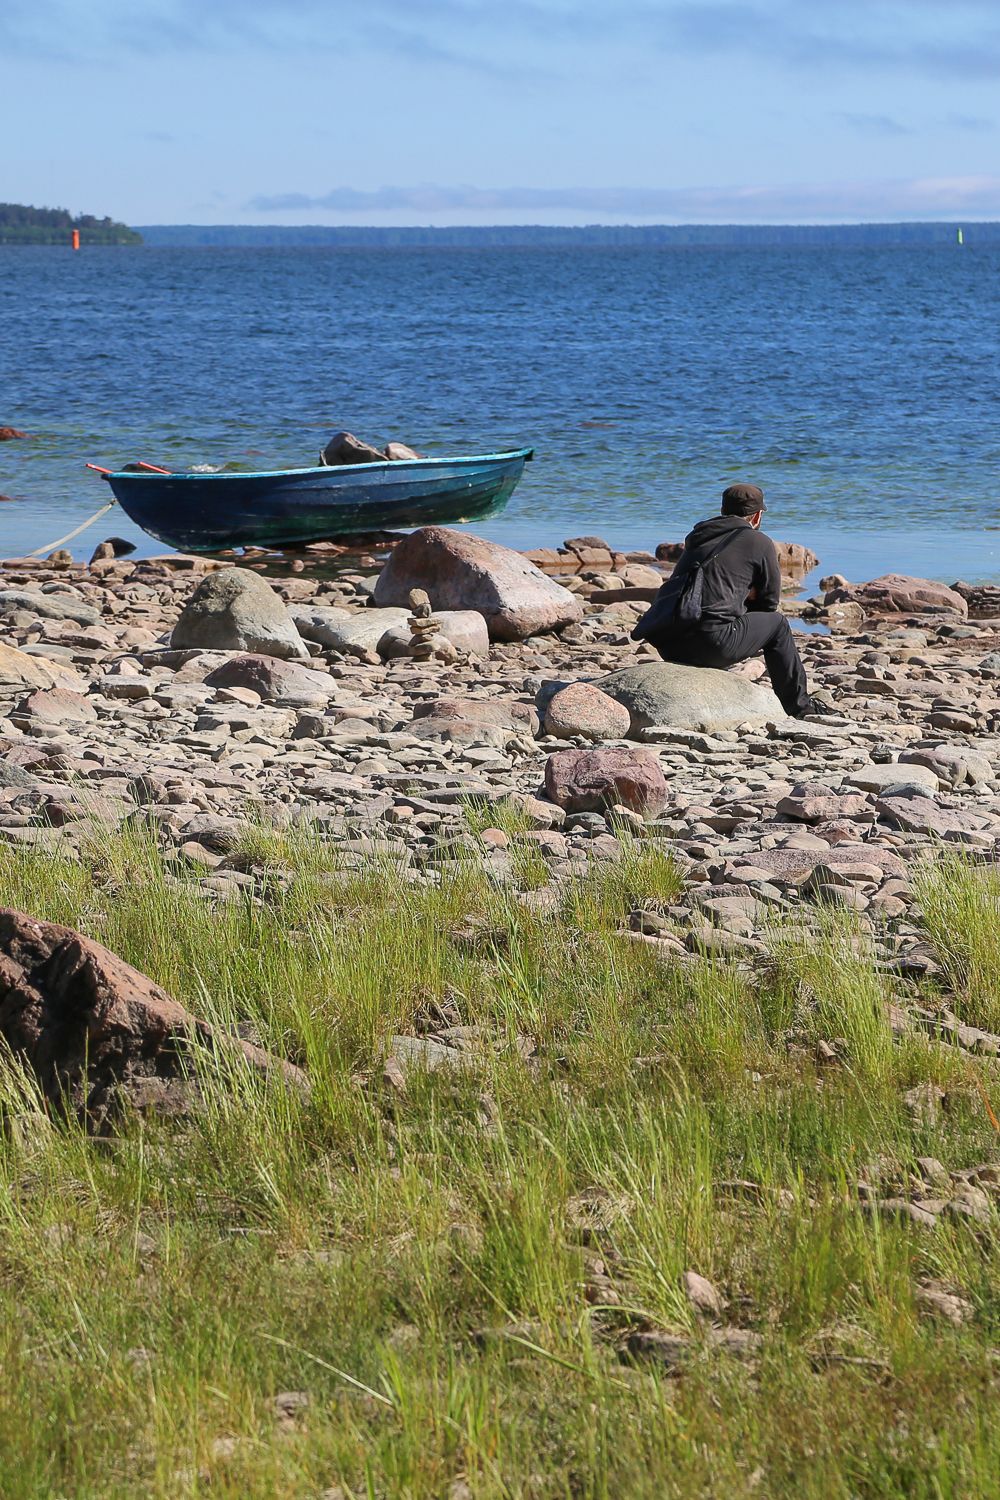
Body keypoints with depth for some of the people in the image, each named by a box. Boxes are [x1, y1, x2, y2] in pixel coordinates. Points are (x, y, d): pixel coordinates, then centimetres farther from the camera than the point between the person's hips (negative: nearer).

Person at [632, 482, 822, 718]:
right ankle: (799, 706, 27)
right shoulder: (760, 543, 9)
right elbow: (770, 601, 16)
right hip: (710, 642, -7)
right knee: (777, 623, 19)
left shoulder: (696, 537, 26)